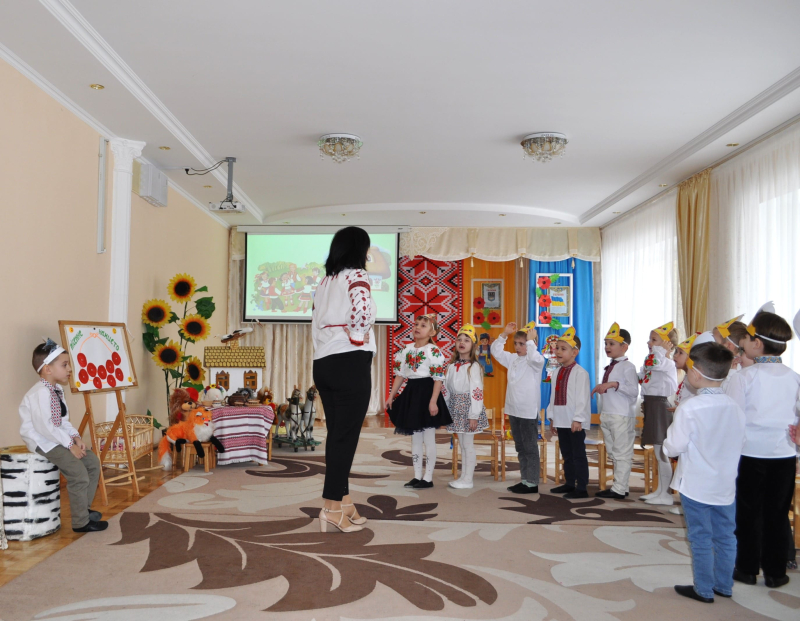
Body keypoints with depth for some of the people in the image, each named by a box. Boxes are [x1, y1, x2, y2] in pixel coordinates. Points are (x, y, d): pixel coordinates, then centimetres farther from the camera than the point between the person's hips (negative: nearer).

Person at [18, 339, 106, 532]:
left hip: (55, 437, 10)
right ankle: (81, 522, -10)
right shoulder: (41, 393, -22)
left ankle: (84, 508, 17)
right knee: (78, 472, -20)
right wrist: (69, 444, -24)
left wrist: (75, 436, -3)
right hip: (41, 440, -10)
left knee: (92, 461, 7)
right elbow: (43, 426, -28)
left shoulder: (57, 391, 10)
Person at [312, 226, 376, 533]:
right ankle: (332, 507, 1)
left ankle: (343, 500, 19)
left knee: (336, 433, 12)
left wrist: (326, 351, 18)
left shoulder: (324, 282, 17)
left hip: (323, 364, 8)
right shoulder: (356, 275, -5)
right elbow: (362, 310, -23)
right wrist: (357, 336, -7)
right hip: (350, 363, -8)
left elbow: (316, 324, 16)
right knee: (346, 435, -2)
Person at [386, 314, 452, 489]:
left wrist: (433, 401, -20)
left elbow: (438, 379, -14)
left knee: (428, 439, 1)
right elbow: (400, 375, 13)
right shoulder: (407, 350, 8)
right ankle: (417, 476, 21)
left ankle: (428, 478, 11)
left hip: (426, 392, -7)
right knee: (415, 439, 12)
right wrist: (391, 396, 10)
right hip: (411, 392, 7)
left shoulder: (433, 351, -11)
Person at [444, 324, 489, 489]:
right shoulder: (452, 366, 8)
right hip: (456, 409, 7)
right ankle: (463, 477, 23)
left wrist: (473, 416, -17)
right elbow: (446, 390, 11)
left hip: (468, 408, -7)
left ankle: (467, 480, 9)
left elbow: (477, 393, -15)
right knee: (462, 444, 14)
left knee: (468, 444, -1)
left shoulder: (474, 367, -12)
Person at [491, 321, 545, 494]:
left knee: (530, 448, 0)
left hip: (529, 411, -8)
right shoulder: (513, 359, 12)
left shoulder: (535, 361, -10)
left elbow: (535, 358, -34)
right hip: (513, 410, 8)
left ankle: (532, 483, 7)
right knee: (520, 448, 14)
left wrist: (531, 340, -24)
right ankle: (524, 480, 23)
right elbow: (496, 351, 15)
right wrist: (504, 334, 4)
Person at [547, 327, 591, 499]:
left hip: (575, 422, -8)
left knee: (578, 455, -2)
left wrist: (578, 419, -19)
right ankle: (569, 483, 26)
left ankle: (581, 488, 4)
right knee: (566, 454, 16)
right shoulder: (558, 372, 12)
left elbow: (582, 397, -16)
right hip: (561, 420, 8)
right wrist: (552, 415, 13)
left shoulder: (580, 372, -12)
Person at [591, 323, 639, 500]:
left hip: (622, 417, -9)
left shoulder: (627, 366, -10)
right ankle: (620, 486, 22)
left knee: (622, 453, -3)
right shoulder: (609, 367, 17)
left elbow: (633, 390, -22)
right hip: (607, 416, 10)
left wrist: (614, 384, -30)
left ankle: (619, 489, 1)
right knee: (613, 453, 14)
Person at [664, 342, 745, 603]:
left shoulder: (689, 408, -22)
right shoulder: (735, 408, -4)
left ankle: (704, 589, 18)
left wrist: (669, 439, 1)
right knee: (725, 537, 17)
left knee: (701, 538, 7)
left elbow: (674, 447, -19)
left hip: (696, 485, -5)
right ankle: (724, 585, 30)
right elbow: (740, 443, 6)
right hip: (726, 485, 5)